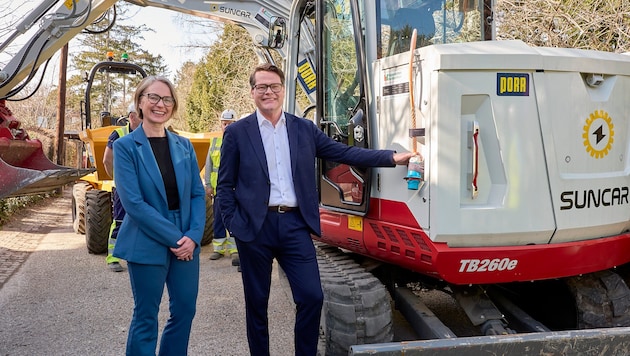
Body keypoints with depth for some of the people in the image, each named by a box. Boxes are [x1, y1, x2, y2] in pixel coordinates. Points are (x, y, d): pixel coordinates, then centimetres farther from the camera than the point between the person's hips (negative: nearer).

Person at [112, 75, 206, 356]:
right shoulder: (126, 146, -7)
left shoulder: (184, 145, 7)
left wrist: (193, 236, -10)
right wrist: (174, 238, -16)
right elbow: (133, 202, -14)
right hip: (147, 245, -4)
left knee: (185, 311, 12)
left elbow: (197, 194, 5)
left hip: (186, 244, 5)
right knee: (146, 317, 7)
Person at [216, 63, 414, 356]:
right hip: (255, 225, -2)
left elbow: (343, 153, 6)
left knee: (312, 296, -1)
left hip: (294, 223, 2)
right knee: (257, 301, 9)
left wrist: (392, 157, -1)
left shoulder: (304, 129, 9)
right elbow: (225, 185, 3)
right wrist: (233, 224, -6)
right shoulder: (237, 132, 2)